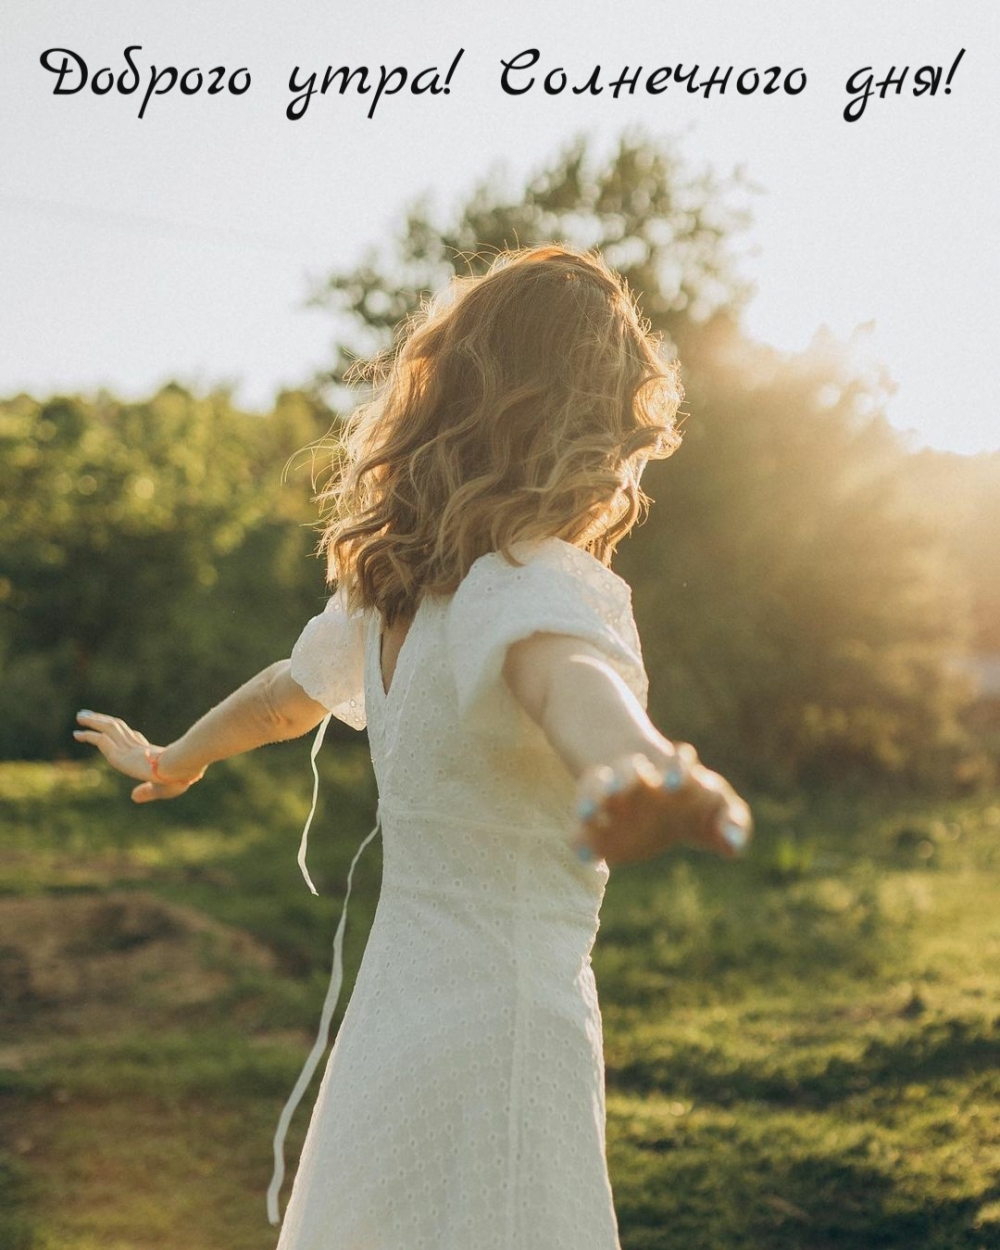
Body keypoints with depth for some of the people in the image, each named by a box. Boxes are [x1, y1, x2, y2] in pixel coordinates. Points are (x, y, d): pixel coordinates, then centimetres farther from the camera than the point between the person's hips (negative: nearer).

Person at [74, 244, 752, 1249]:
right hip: (502, 1040, -8)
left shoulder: (393, 590, 5)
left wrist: (171, 762, 43)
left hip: (392, 1015, 8)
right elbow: (575, 676, -41)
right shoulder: (544, 588, -17)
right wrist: (639, 772, -64)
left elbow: (286, 693, 23)